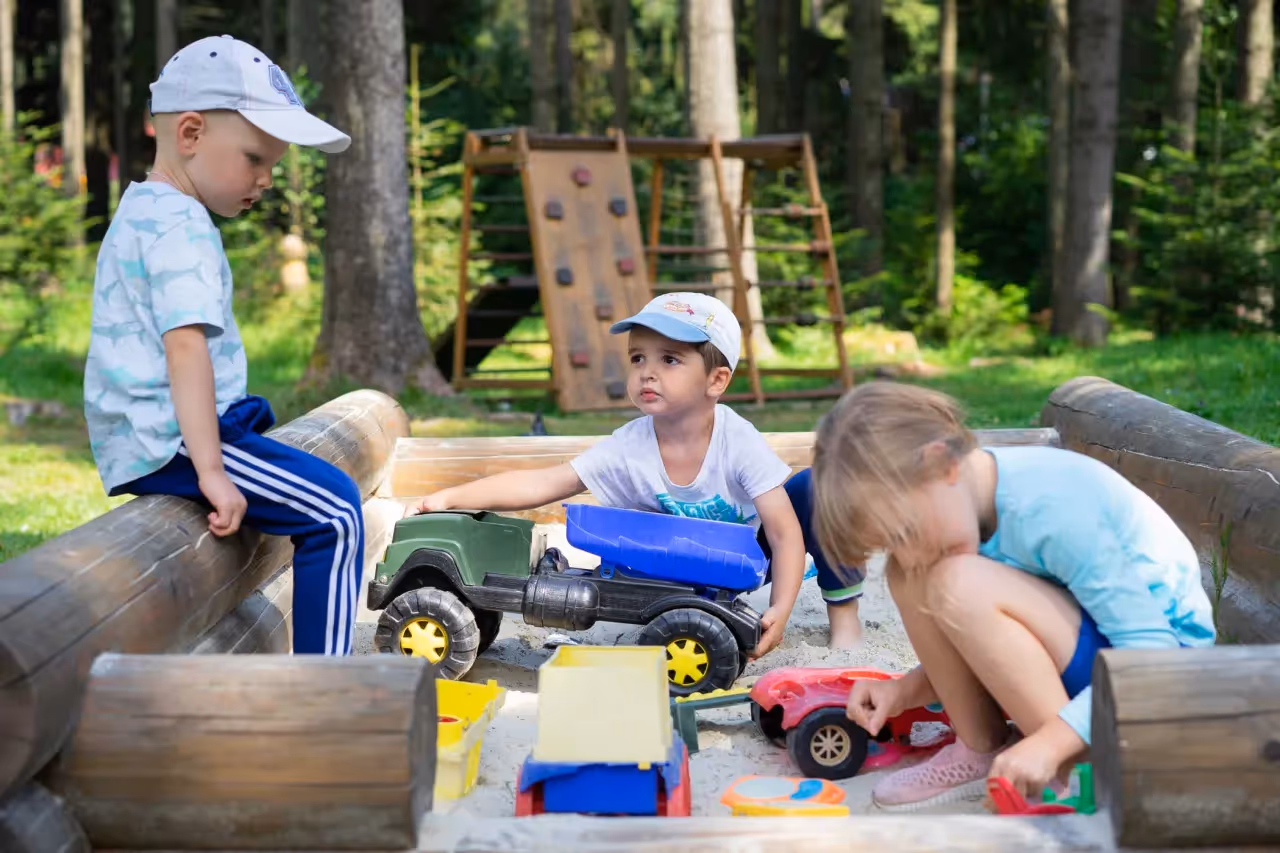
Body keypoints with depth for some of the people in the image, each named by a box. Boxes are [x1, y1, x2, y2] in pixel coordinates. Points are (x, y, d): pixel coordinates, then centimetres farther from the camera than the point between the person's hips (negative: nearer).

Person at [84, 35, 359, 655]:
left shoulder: (138, 210, 18)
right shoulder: (181, 225, -15)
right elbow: (186, 345, -26)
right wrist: (209, 470, -30)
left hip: (128, 444, 11)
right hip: (169, 440, -11)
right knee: (334, 512, -14)